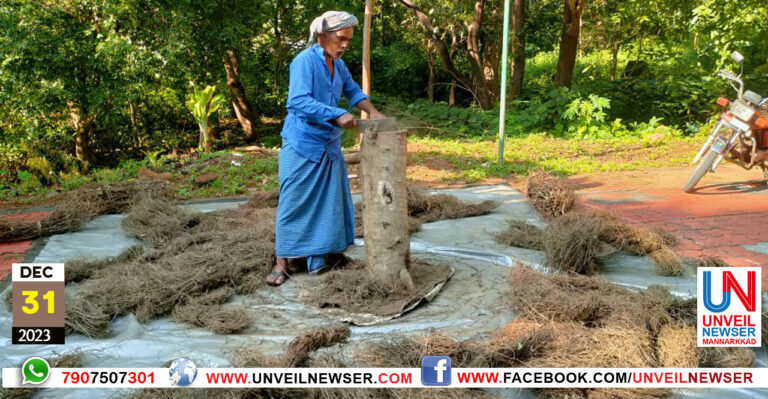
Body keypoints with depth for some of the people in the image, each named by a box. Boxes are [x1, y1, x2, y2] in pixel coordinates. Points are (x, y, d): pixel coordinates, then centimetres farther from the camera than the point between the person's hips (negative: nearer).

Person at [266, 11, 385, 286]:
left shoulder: (338, 65, 7)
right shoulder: (305, 61, -16)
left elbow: (353, 91, 22)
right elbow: (299, 101, -27)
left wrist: (371, 111, 4)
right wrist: (338, 116, -32)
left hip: (329, 146, 7)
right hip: (302, 146, -7)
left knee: (331, 202, 9)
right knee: (294, 204, -1)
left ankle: (321, 258, 21)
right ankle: (282, 262, 9)